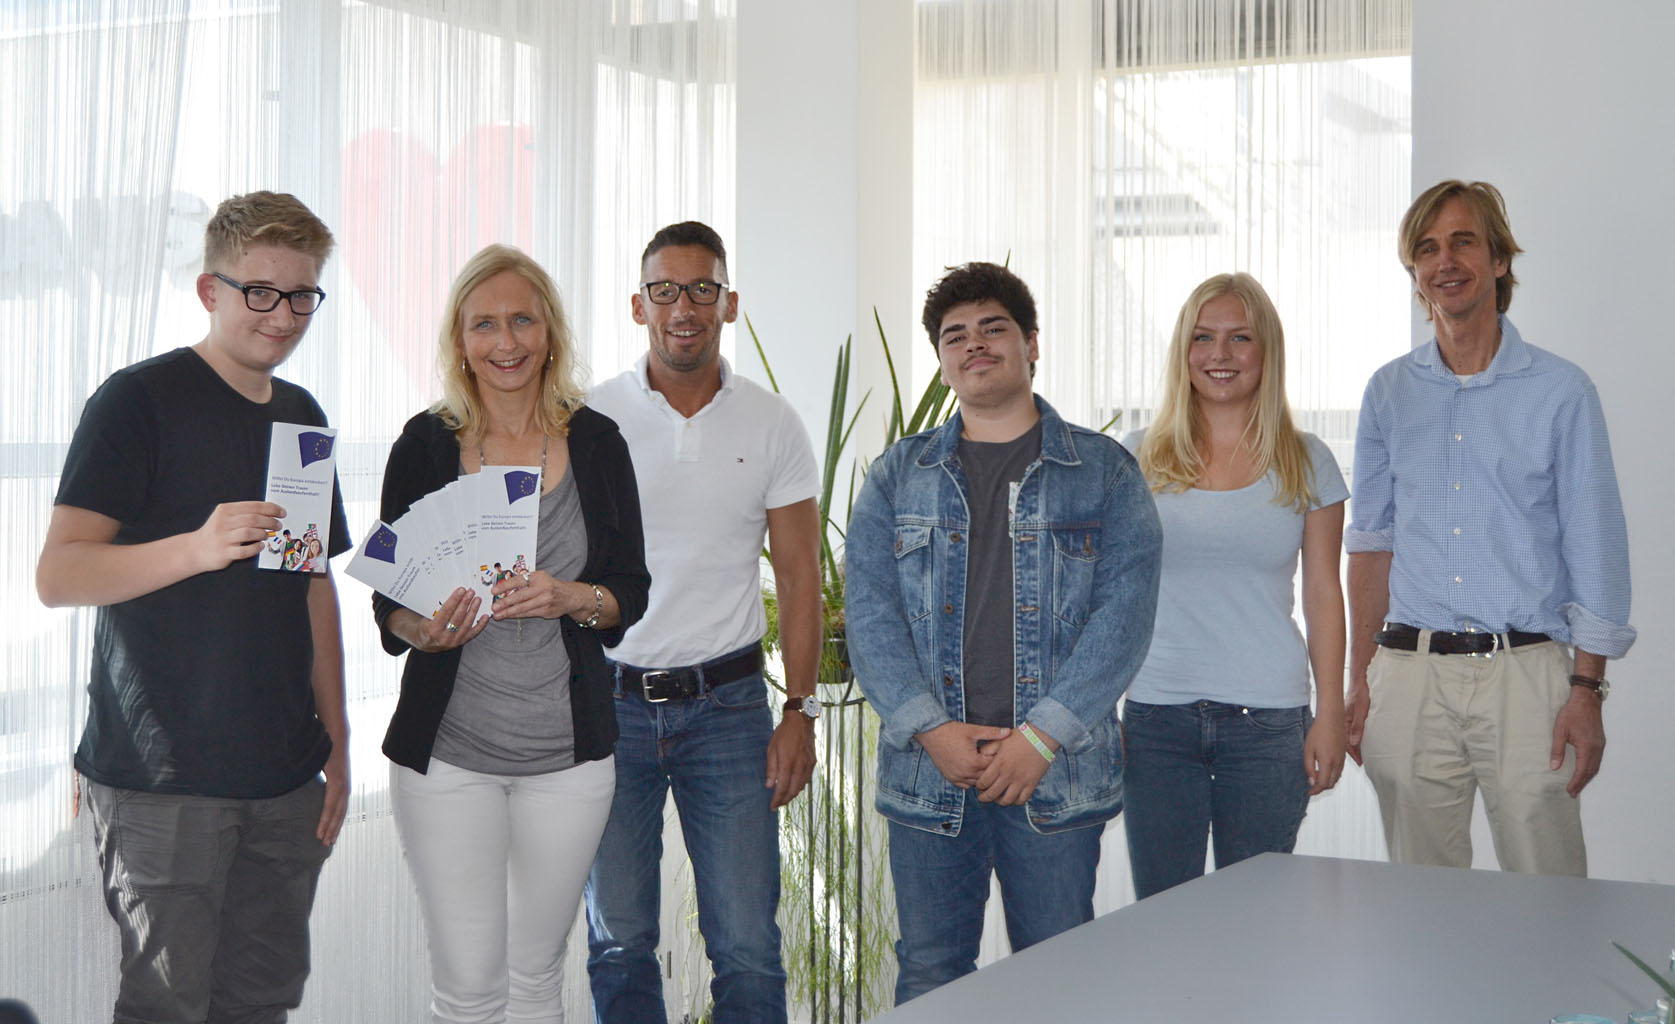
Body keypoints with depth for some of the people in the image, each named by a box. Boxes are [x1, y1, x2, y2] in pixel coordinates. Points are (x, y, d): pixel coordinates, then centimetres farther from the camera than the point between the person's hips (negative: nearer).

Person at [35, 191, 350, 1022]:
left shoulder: (303, 416, 14)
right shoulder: (141, 399, -6)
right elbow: (57, 575, -14)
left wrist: (336, 738, 16)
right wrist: (199, 547, -29)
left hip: (284, 777, 6)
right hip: (162, 776, -6)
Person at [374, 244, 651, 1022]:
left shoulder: (596, 442, 3)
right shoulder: (426, 445, -1)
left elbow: (631, 594, 5)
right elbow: (389, 602, 2)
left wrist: (570, 599, -16)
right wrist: (427, 630, -20)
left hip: (568, 752, 2)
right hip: (447, 751, -1)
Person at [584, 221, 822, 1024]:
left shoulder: (773, 425, 3)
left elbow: (798, 574, 5)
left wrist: (800, 710, -2)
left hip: (727, 704, 0)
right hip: (609, 703, 0)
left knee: (747, 944, -1)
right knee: (618, 940, 9)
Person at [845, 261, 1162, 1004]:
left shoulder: (1104, 471, 5)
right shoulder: (897, 476, 11)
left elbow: (1124, 613, -4)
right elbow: (869, 613, 2)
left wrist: (1042, 735, -14)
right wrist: (931, 729, -12)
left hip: (1057, 773, -1)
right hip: (928, 770, 2)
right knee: (929, 976, 8)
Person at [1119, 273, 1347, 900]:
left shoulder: (1306, 463, 5)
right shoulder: (1139, 459, 6)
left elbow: (1323, 592, 6)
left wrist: (1330, 714, 2)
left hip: (1268, 720, -1)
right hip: (1156, 714, 1)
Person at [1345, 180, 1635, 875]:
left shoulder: (1561, 391, 1)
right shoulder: (1389, 392, 10)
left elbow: (1596, 551, 0)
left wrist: (1587, 689, -6)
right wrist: (1361, 680, 8)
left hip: (1525, 670, -2)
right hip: (1410, 673, 3)